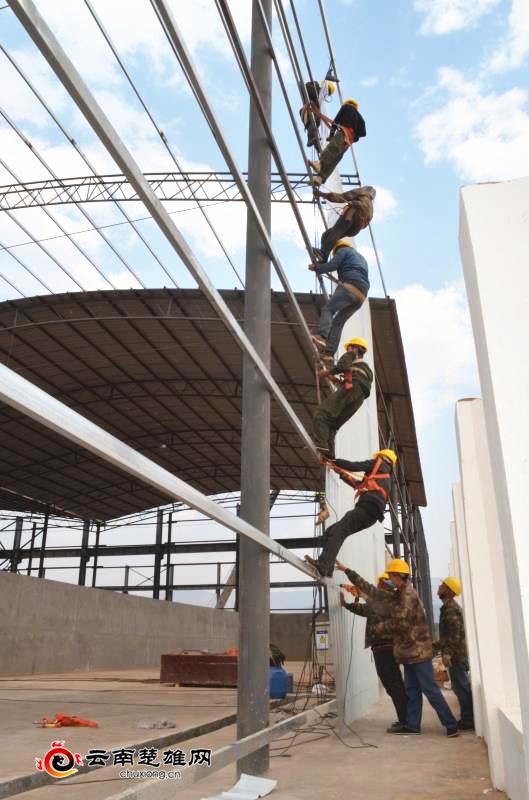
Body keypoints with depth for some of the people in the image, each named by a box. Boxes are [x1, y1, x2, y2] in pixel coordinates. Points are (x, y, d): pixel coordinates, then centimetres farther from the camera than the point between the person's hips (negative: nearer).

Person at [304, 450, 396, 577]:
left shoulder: (379, 464, 15)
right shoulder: (386, 477, 37)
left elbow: (354, 466, 6)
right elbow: (360, 485, 41)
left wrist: (334, 461, 15)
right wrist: (342, 474, 43)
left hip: (368, 506, -8)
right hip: (372, 515, 8)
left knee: (337, 531, -24)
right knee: (330, 532, 5)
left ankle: (322, 565, -42)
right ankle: (326, 571, -8)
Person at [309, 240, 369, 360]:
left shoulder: (343, 250, 14)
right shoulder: (361, 258, 38)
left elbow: (332, 265, -2)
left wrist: (316, 268, 12)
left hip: (349, 287, -7)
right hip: (361, 295, 7)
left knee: (327, 310, -15)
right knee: (338, 322, 4)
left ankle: (322, 336, -40)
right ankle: (329, 353, -9)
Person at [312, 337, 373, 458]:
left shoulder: (351, 355, 21)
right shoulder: (366, 368, 42)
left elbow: (343, 366, -2)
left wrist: (327, 372, 10)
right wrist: (337, 381, 38)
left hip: (350, 389, -7)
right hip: (360, 397, 7)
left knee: (321, 413, -18)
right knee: (332, 425, 5)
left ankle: (321, 445, -37)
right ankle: (329, 454, -12)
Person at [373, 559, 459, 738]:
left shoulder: (408, 595, -17)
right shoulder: (402, 594, 13)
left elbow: (400, 622, -24)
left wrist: (380, 627, -8)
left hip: (417, 649, -10)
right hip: (410, 650, 10)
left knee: (430, 689, -7)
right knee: (412, 689, 13)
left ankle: (451, 724, -2)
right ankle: (412, 724, 19)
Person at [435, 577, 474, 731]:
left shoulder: (450, 607, -15)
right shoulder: (448, 607, 16)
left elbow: (455, 633, -23)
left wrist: (447, 652, -25)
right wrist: (436, 645, 26)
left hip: (455, 655, -10)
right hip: (456, 654, 10)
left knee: (461, 687, -5)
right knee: (462, 686, 13)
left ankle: (467, 720, -1)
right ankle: (469, 718, 20)